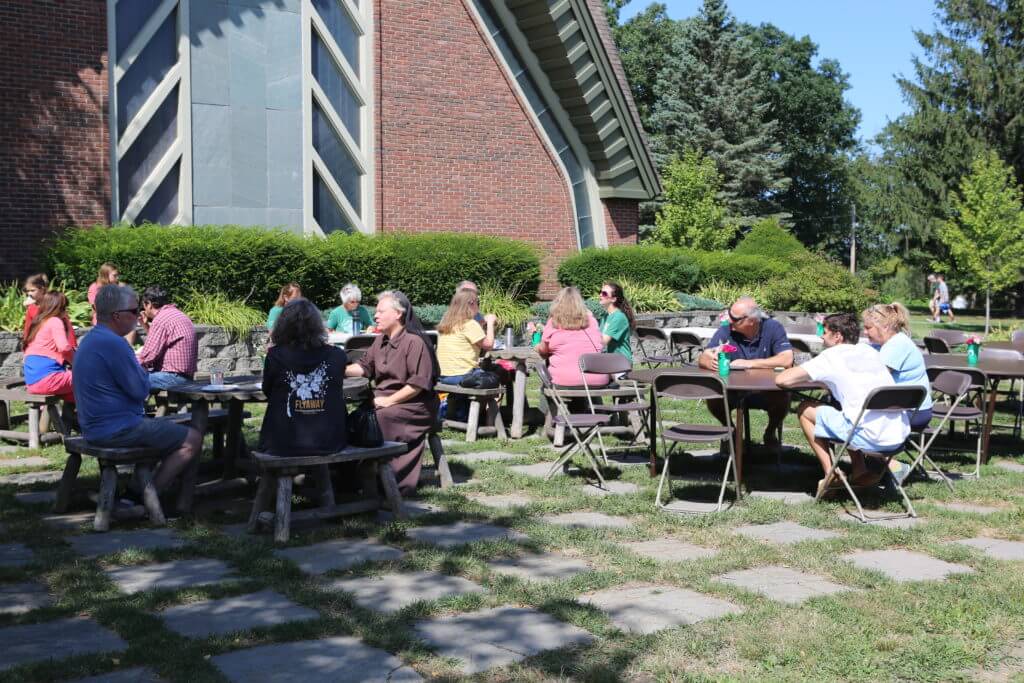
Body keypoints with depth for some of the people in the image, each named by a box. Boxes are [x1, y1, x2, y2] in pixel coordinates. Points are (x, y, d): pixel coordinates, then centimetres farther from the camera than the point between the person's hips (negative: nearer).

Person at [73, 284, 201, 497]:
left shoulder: (91, 340, 13)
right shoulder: (113, 343, -20)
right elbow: (141, 390, -16)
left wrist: (141, 374, 4)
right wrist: (143, 372, 3)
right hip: (118, 429, -11)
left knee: (171, 431, 27)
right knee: (193, 440, -7)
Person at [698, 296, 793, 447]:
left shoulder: (773, 328, -11)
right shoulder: (726, 330, -8)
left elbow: (787, 360, -23)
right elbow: (703, 359, -12)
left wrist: (749, 363, -24)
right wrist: (712, 362, -37)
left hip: (767, 391, -1)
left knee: (783, 398, -31)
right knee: (713, 398, -27)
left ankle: (771, 431, 5)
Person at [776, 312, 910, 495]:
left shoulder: (831, 357, -1)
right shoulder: (869, 350, 16)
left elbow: (781, 380, -4)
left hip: (872, 439, -7)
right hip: (901, 434, 7)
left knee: (805, 410, 11)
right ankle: (860, 472, 24)